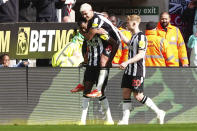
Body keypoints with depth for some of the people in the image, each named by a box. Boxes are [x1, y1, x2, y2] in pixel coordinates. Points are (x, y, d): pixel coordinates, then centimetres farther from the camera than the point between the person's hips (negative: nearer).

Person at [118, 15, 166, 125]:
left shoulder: (141, 37, -15)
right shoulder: (134, 36, 14)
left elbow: (141, 54, -22)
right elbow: (128, 43, 39)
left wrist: (127, 62, -28)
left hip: (138, 71, -9)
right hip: (129, 70, 9)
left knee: (138, 96, -8)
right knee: (126, 93, 2)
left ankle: (159, 112, 4)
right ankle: (125, 119, 1)